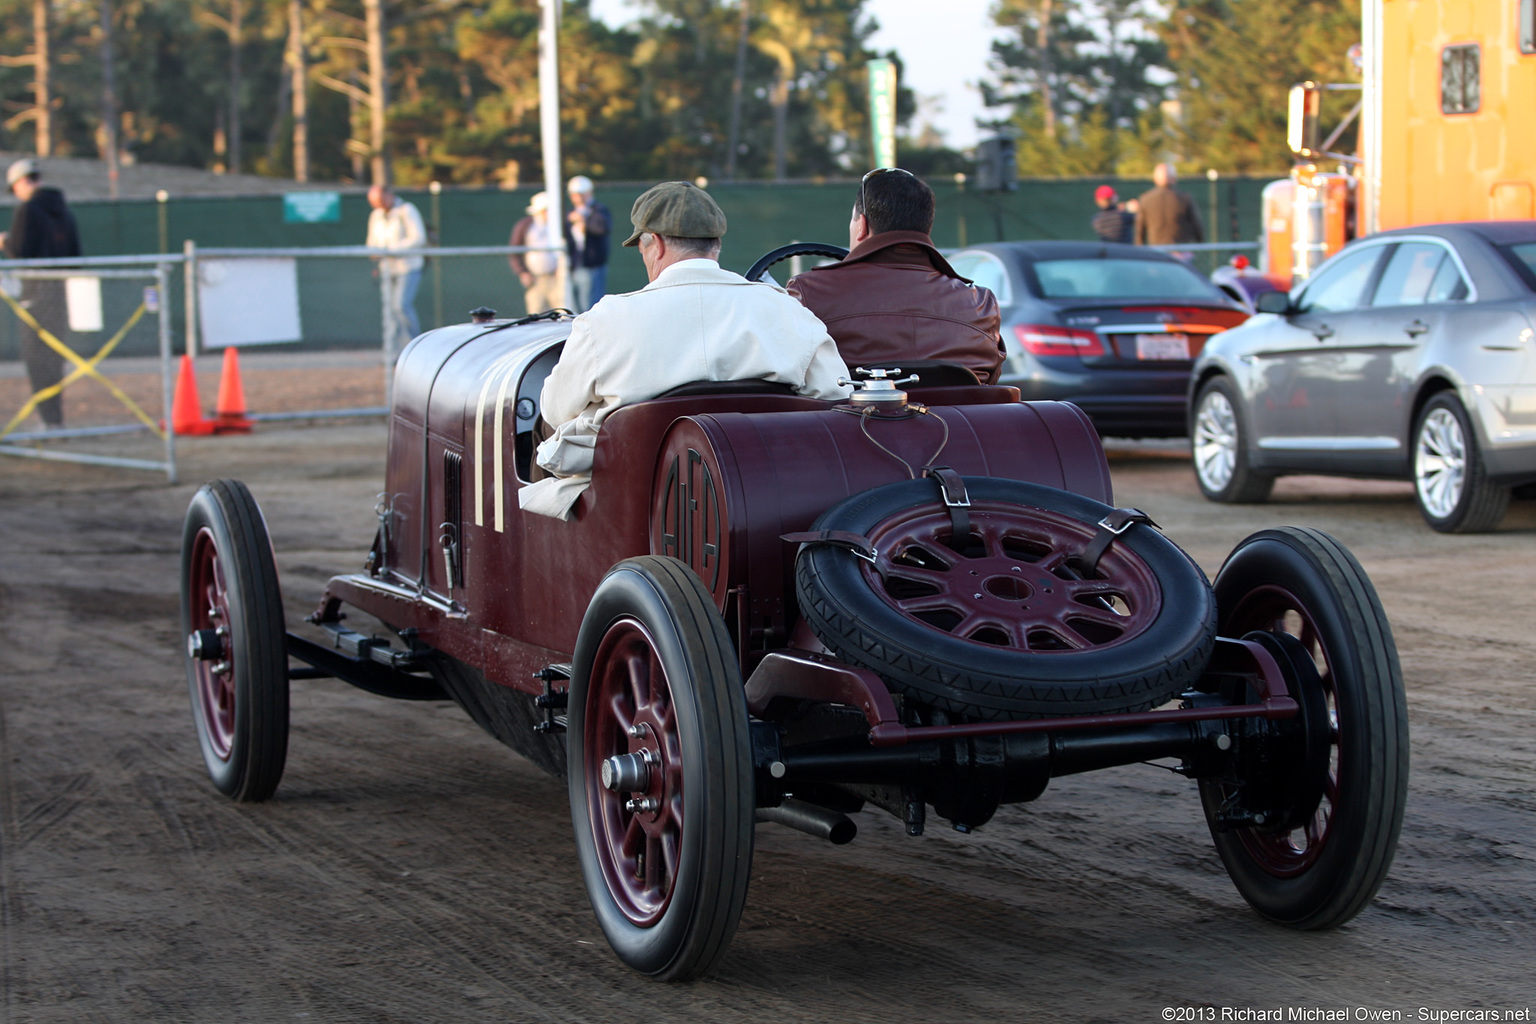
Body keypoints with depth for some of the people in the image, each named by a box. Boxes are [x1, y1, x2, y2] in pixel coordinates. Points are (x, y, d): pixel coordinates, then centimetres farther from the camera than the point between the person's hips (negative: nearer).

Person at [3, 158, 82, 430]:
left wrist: (6, 242, 5)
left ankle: (48, 419, -9)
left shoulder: (27, 209, -9)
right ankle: (56, 415, 16)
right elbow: (75, 251, 15)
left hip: (38, 286, -7)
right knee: (55, 354, 14)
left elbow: (19, 252, -14)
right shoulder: (62, 208, 13)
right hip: (64, 285, 7)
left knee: (37, 354, -4)